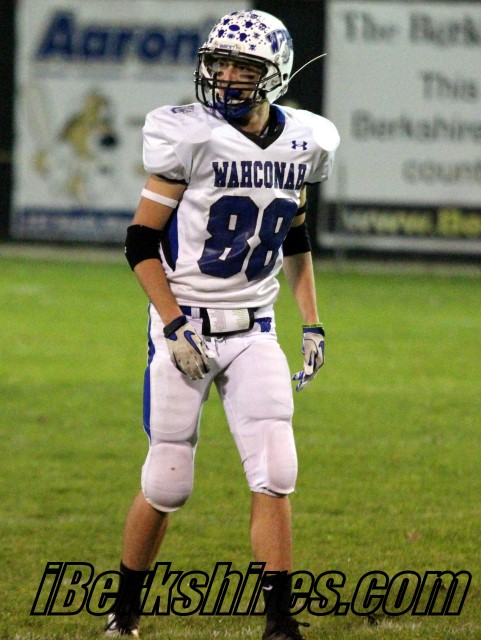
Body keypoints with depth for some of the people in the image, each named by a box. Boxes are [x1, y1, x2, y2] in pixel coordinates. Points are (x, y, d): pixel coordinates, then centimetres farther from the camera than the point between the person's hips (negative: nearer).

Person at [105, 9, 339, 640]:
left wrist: (313, 324, 12)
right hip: (186, 326, -4)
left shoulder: (302, 142, 2)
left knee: (276, 477, -7)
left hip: (254, 331, 4)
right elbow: (142, 240, -8)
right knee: (167, 486, 2)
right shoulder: (190, 136, -13)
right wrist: (173, 326, -15)